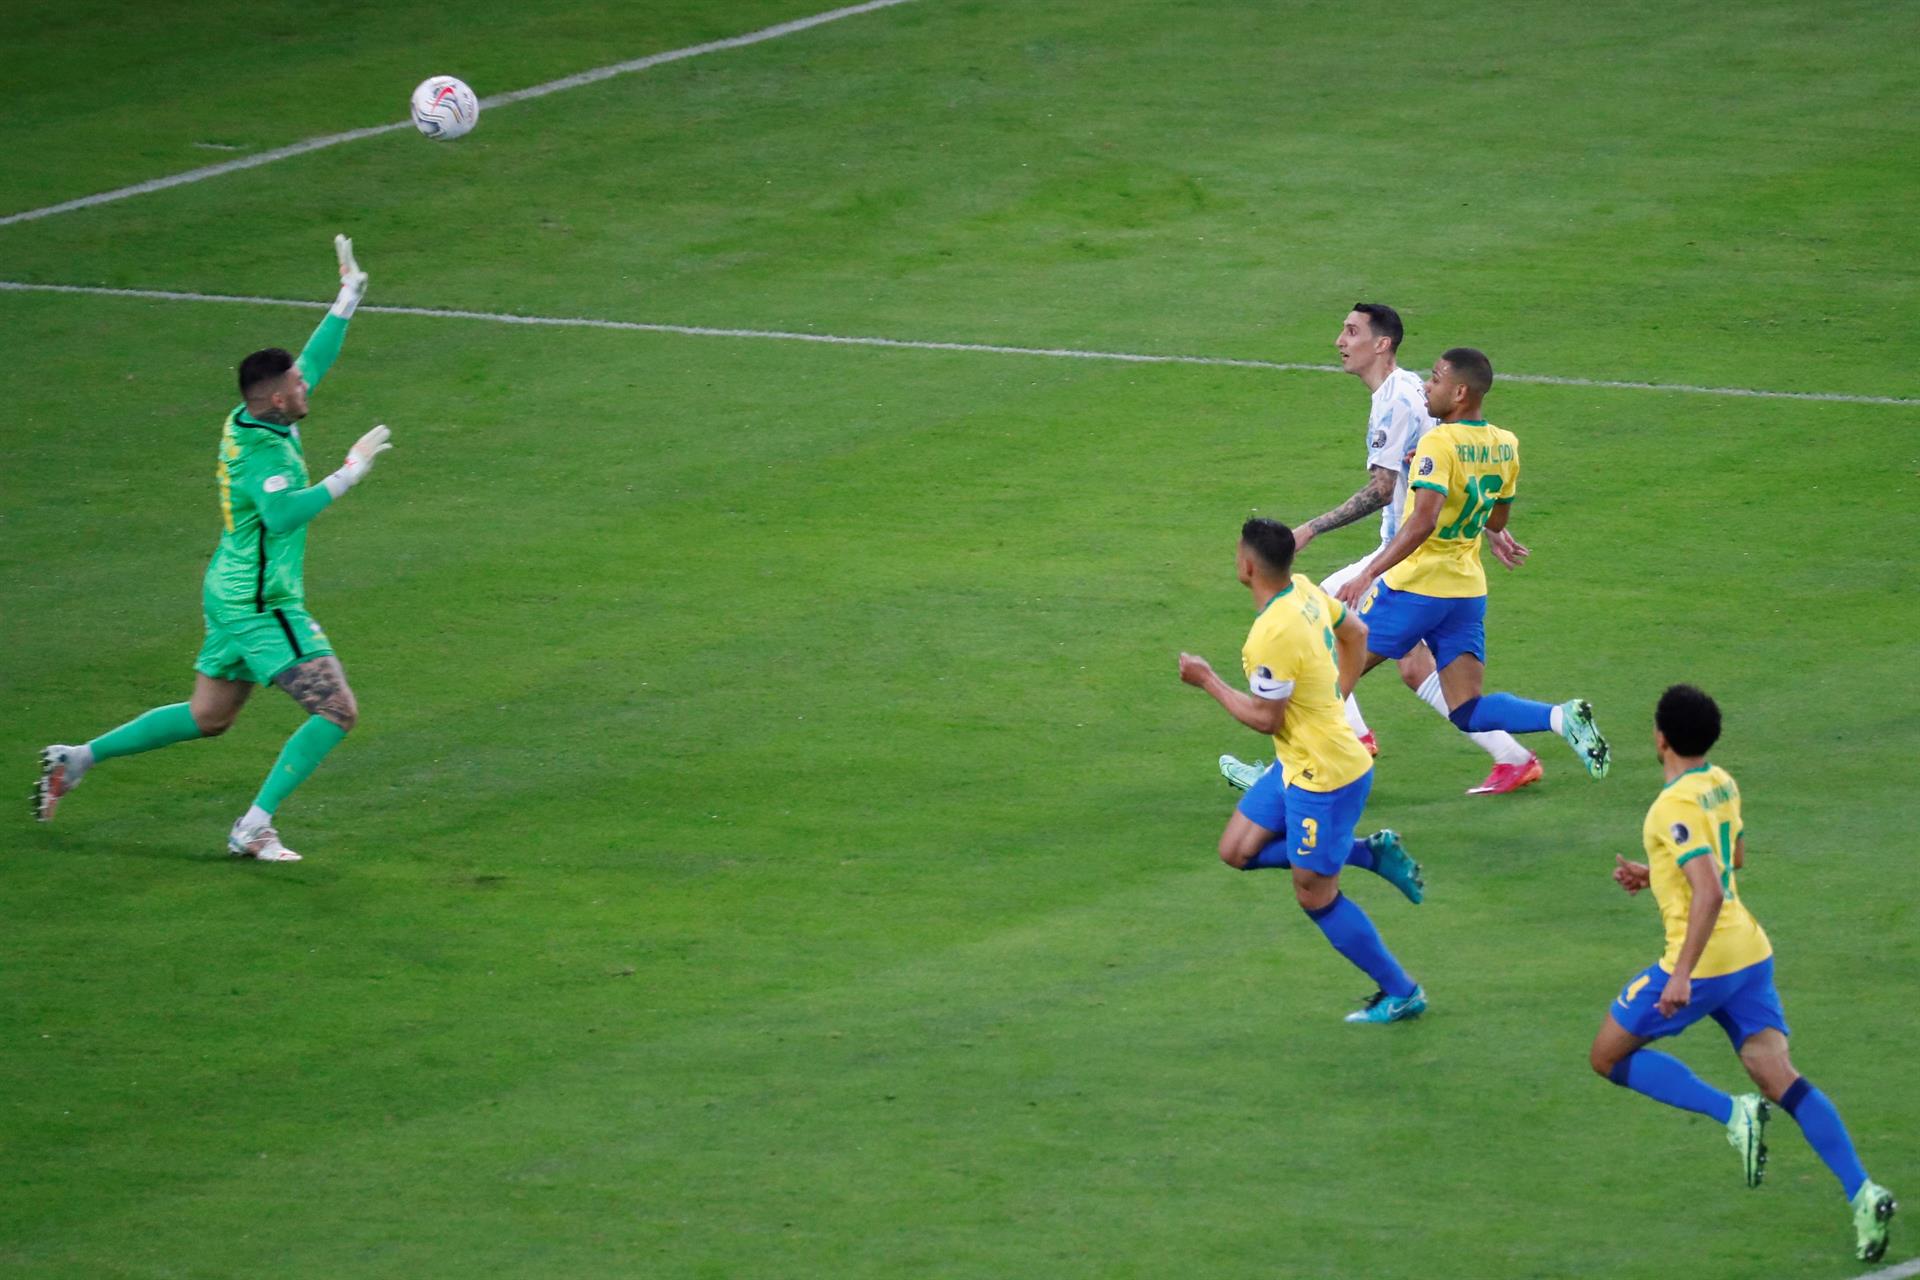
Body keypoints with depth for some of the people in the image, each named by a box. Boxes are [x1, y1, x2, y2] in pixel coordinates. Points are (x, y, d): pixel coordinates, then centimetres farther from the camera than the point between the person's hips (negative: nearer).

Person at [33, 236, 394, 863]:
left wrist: (349, 296, 23)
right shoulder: (262, 450, -23)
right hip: (263, 605, -10)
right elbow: (282, 515, -41)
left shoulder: (250, 421, 5)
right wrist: (346, 476, -37)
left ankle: (76, 759, 24)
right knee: (337, 711, -10)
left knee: (206, 718, 22)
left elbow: (314, 363, 22)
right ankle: (254, 828, -9)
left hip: (232, 595, 10)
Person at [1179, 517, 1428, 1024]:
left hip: (1323, 778, -10)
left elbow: (1264, 718, -21)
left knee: (1316, 897, 4)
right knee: (1238, 850, 16)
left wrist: (1208, 680, -10)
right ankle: (1372, 852, 17)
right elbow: (1356, 633, 16)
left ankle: (1402, 995, 16)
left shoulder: (1273, 635, -29)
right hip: (1297, 766, 10)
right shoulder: (1306, 591, -1)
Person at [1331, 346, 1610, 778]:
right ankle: (1563, 718, -17)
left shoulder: (1439, 444, -16)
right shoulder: (1505, 447, 7)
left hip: (1415, 586, -7)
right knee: (1469, 713, 5)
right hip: (1468, 591, 7)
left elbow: (1423, 521, -28)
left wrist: (1367, 575, -29)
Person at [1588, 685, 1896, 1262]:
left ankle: (1732, 1113, -9)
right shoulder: (1722, 785, 10)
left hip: (1703, 960, -8)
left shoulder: (1676, 807, -18)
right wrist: (1653, 874, 23)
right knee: (1779, 1078, 1)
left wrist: (1682, 975, -28)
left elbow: (1709, 893, -28)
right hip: (1750, 951, 8)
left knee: (1609, 1057, 9)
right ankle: (1862, 1194, -17)